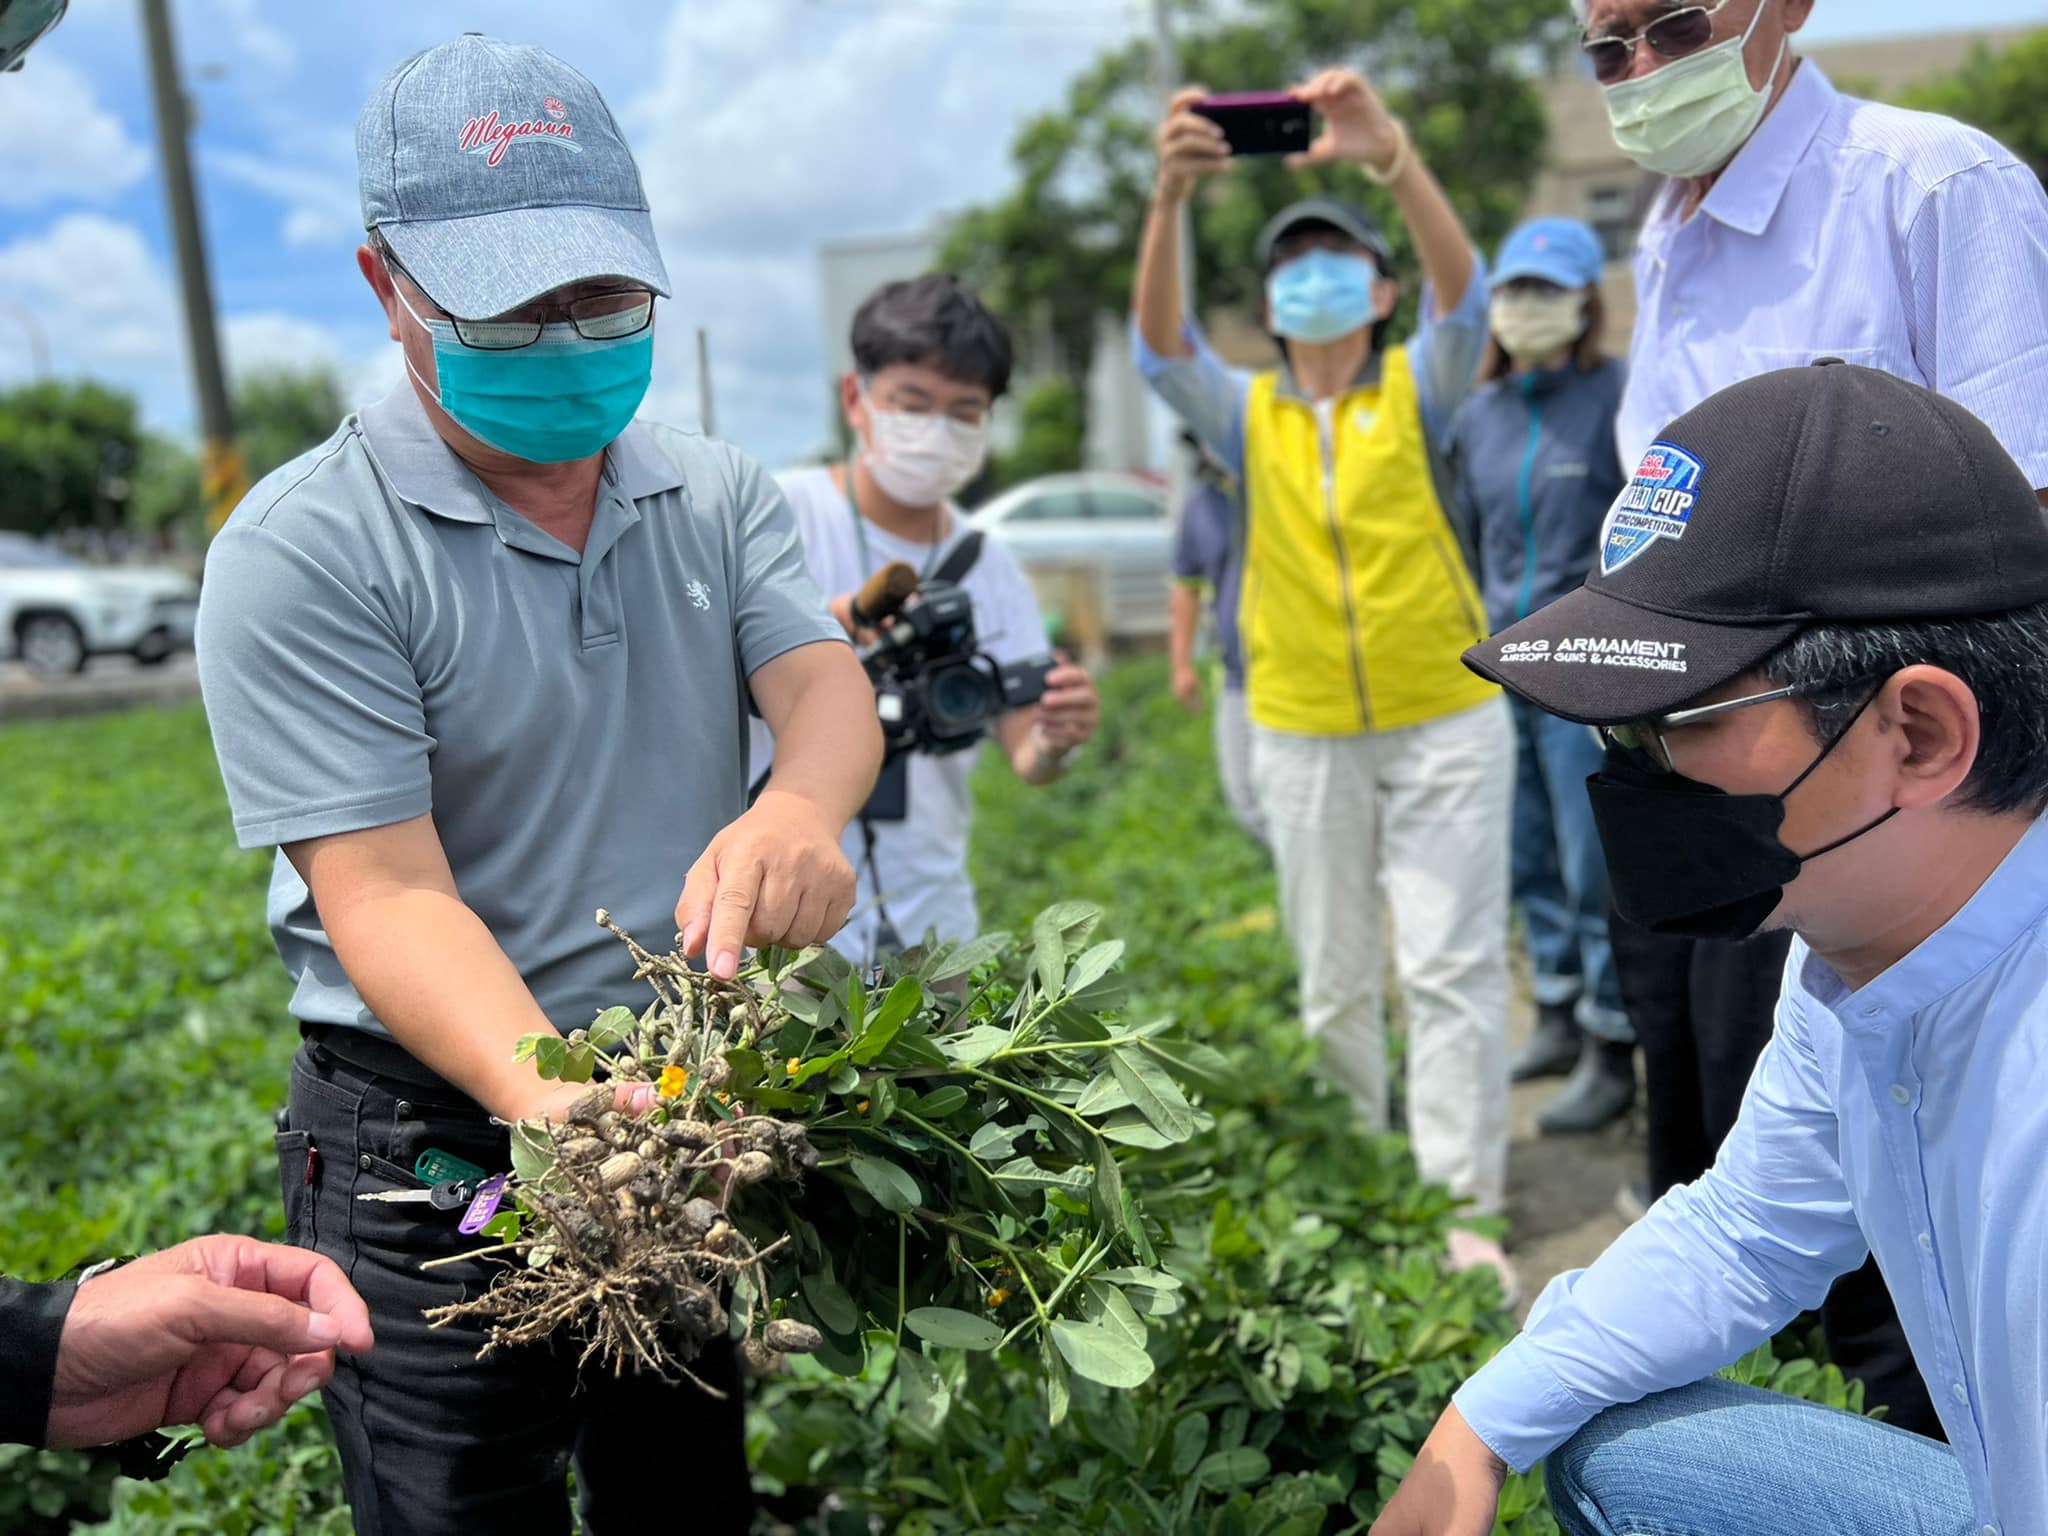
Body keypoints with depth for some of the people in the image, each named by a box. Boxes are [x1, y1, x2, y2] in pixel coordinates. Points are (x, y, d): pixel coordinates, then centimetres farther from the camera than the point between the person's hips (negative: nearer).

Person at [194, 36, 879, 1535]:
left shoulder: (717, 492, 2)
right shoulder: (301, 553, -15)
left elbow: (826, 682, -10)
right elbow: (386, 892, -22)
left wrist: (799, 809, -35)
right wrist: (552, 1100, -39)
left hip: (700, 1099, 5)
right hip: (437, 1144, -4)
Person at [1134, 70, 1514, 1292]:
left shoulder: (1419, 392, 1)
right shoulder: (1247, 414, 5)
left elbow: (1463, 291, -18)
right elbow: (1161, 344, -13)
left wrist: (1392, 156, -35)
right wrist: (1172, 196, -30)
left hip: (1446, 720, -2)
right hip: (1304, 734, 2)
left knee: (1452, 966, -3)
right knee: (1334, 982, 11)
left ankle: (1462, 1211, 3)